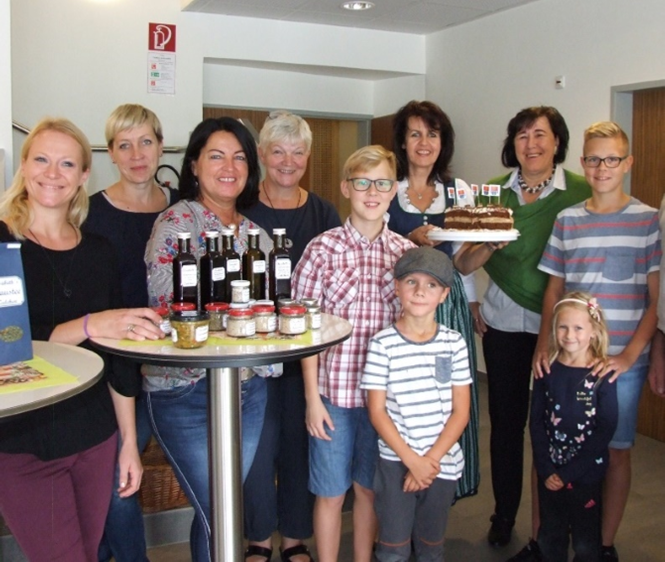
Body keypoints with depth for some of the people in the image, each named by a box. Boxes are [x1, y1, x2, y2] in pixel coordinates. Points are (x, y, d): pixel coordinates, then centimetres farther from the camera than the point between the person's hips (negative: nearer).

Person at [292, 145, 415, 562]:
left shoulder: (406, 252, 1)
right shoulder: (323, 249, -6)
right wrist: (312, 396, -7)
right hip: (334, 390, -2)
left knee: (369, 488, 18)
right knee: (331, 492, 12)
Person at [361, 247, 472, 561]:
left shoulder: (454, 344, -3)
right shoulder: (383, 344, -9)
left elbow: (461, 411, -2)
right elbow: (376, 411, -8)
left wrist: (431, 459, -10)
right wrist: (412, 460, -13)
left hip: (443, 462, 2)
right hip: (395, 461, -2)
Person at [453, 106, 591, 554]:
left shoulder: (582, 192, -4)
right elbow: (463, 264, 0)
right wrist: (491, 242, -20)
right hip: (504, 323, 2)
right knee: (506, 420, 10)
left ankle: (545, 530, 22)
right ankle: (504, 516, 28)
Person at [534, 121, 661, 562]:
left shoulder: (648, 220, -1)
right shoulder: (567, 220, 6)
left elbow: (656, 300, -3)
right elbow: (554, 290, 10)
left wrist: (629, 355, -12)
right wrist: (544, 345, -3)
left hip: (624, 361, -1)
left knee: (616, 451, 9)